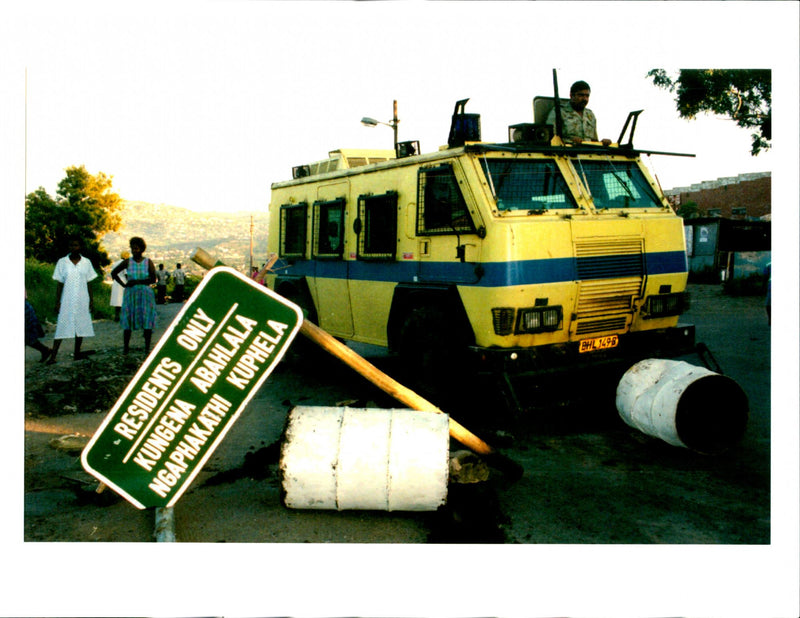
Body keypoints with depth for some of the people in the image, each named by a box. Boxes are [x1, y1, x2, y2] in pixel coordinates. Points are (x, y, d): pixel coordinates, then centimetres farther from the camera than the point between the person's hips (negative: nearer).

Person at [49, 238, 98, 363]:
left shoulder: (86, 263, 6)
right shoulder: (62, 262, 1)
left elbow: (88, 283, 9)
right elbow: (59, 284, 2)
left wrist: (91, 301, 5)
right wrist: (57, 302, -3)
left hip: (82, 301, 2)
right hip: (67, 301, -2)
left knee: (81, 326, 5)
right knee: (62, 327, -7)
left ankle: (77, 353, 16)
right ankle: (53, 356, -7)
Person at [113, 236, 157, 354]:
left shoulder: (148, 262, 1)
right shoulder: (127, 262, 4)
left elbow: (153, 279, -7)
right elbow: (114, 273, 14)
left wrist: (137, 281, -12)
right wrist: (123, 284, 5)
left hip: (146, 294, -1)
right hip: (130, 294, 1)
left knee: (147, 321, -2)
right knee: (127, 320, -1)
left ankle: (147, 347, 5)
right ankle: (125, 347, 6)